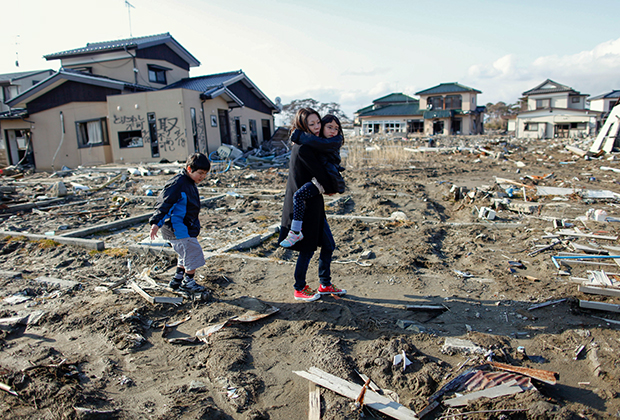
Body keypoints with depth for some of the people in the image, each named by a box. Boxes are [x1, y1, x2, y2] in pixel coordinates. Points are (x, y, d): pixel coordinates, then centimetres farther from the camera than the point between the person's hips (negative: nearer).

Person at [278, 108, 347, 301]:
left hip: (313, 205, 10)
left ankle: (325, 285, 31)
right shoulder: (303, 147, -20)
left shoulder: (311, 144, 11)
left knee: (328, 245, 15)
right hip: (303, 205, -10)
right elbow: (321, 176, -20)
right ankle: (299, 290, 24)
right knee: (307, 249, 5)